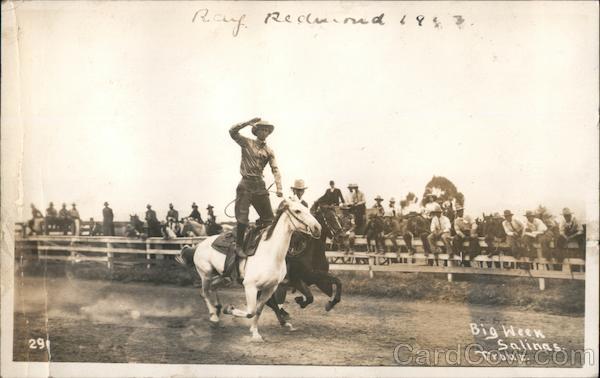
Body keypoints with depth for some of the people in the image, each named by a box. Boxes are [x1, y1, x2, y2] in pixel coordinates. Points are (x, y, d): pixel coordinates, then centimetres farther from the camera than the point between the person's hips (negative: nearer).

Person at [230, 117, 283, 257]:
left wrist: (279, 188, -14)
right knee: (242, 217, -5)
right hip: (246, 184, -3)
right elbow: (232, 131, -9)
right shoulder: (247, 143, 4)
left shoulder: (269, 151, 10)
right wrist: (249, 122, -11)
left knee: (268, 217, 3)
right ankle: (239, 246, 7)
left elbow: (275, 169, -1)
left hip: (260, 185, 4)